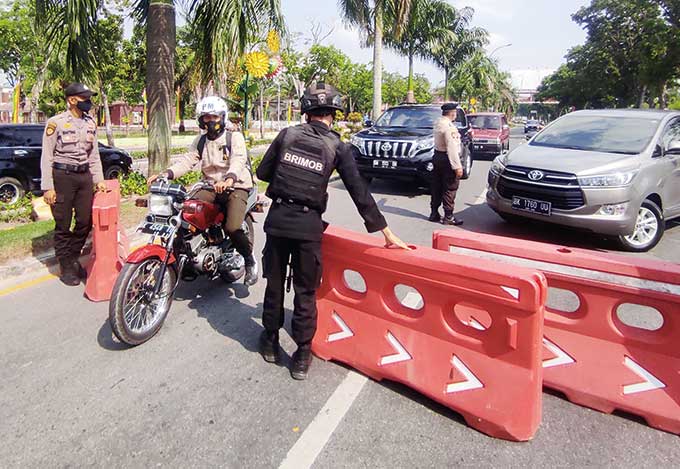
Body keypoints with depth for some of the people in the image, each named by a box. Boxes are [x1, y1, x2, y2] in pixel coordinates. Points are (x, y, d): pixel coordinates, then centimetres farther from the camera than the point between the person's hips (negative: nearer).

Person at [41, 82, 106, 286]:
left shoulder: (90, 123, 11)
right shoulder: (56, 123, -7)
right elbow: (47, 157, -7)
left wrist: (99, 179, 8)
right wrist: (47, 187, -12)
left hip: (84, 175, 5)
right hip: (62, 176, -5)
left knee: (85, 222, 7)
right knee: (63, 225, 2)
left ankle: (74, 259, 26)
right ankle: (66, 267, 13)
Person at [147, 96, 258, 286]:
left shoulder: (235, 137, -5)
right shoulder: (200, 140, 13)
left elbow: (237, 161, -23)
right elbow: (187, 161, -1)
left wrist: (229, 179, -45)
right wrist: (165, 174, -19)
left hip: (236, 187, -5)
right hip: (211, 187, 5)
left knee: (233, 228, -26)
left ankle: (250, 260, 0)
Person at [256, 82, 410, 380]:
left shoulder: (287, 134, 2)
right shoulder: (338, 147, -2)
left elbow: (262, 172, 6)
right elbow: (359, 193, -5)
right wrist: (386, 233, -1)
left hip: (278, 217, 2)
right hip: (308, 224, -2)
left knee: (275, 281, 18)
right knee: (305, 291, 10)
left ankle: (270, 342, 34)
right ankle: (302, 356, 19)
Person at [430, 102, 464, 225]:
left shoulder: (438, 123, 8)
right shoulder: (449, 126, -19)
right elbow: (452, 148, -23)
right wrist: (457, 166, -22)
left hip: (437, 156, 9)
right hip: (446, 160, -9)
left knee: (437, 187, 14)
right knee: (450, 189, -1)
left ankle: (434, 213, 21)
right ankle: (448, 217, 4)